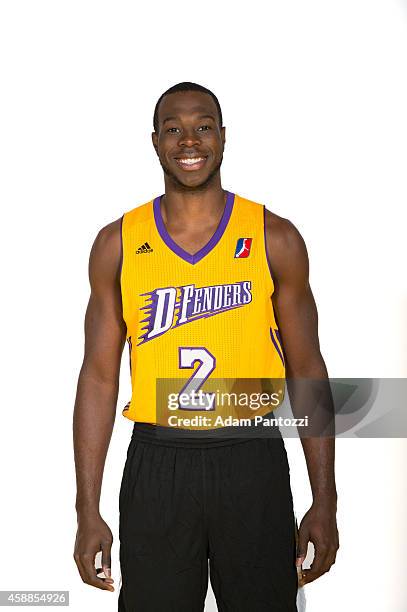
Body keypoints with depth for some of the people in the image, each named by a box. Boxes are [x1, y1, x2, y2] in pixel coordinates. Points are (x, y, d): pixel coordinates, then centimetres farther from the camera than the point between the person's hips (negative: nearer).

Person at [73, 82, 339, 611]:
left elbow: (306, 368, 2)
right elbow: (100, 374, 3)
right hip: (156, 464, 0)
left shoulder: (276, 238, 0)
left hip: (253, 461, 0)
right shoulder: (117, 244, 1)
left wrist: (325, 502, -1)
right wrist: (88, 511, -1)